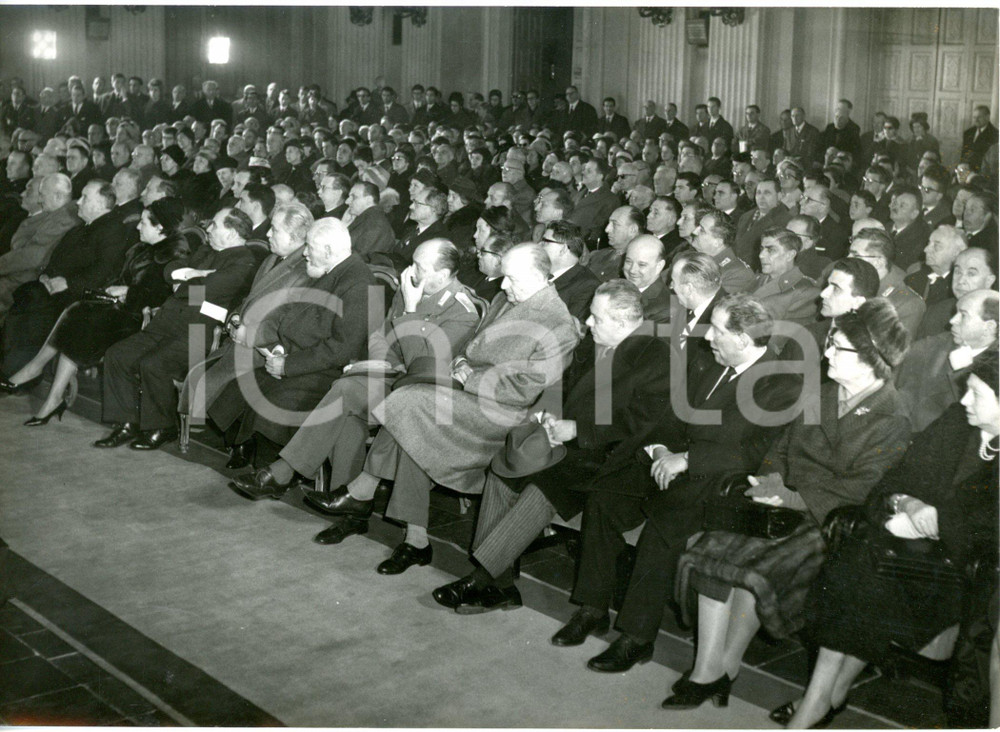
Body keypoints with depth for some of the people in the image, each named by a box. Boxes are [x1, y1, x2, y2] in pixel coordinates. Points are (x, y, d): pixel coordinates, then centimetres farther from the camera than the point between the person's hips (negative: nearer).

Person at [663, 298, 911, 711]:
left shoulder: (893, 422, -9)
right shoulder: (821, 394, 15)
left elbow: (858, 492, -16)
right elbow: (783, 447, 20)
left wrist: (790, 498, -16)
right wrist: (770, 480, 0)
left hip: (832, 523, -6)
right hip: (790, 506, 6)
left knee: (755, 567, -27)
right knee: (717, 546, -19)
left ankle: (724, 672, -6)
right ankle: (706, 671, -19)